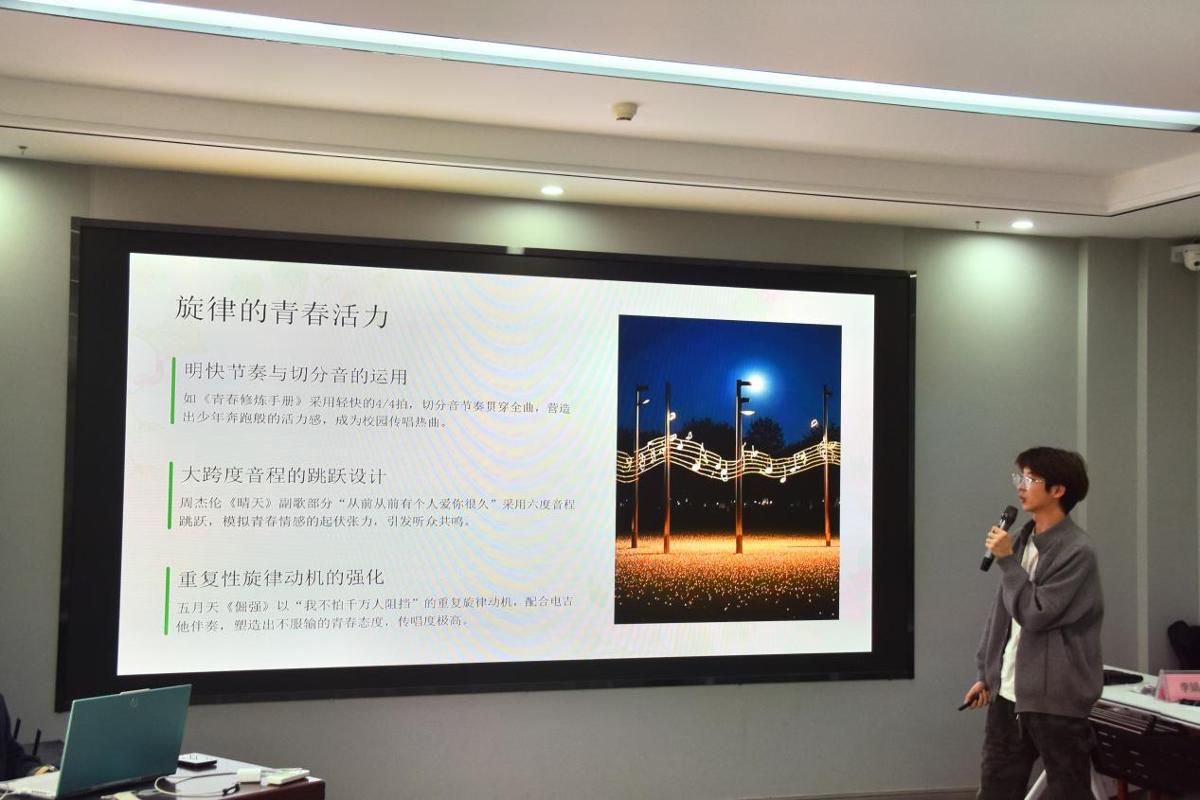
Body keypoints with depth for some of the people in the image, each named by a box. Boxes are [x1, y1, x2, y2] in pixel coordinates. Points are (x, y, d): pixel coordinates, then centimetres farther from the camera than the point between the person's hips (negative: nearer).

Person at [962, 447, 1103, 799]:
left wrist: (1007, 560, -15)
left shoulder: (1076, 551, -13)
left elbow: (1035, 613, -18)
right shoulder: (1022, 541, 10)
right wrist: (985, 674, 16)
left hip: (1055, 699, -7)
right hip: (1008, 693, 7)